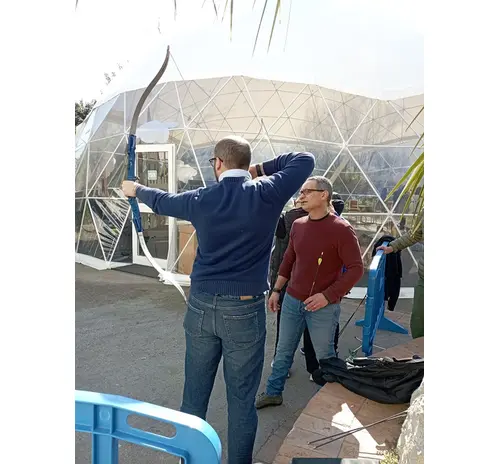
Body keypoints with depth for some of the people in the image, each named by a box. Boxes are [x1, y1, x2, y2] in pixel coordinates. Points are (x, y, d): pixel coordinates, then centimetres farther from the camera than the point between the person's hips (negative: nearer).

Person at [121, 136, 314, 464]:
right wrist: (260, 169, 6)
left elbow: (161, 201, 17)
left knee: (195, 392, 17)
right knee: (241, 398, 12)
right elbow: (305, 160, 3)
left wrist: (136, 189, 37)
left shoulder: (200, 199, -2)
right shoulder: (267, 195, -9)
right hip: (245, 309, -2)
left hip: (201, 306, 3)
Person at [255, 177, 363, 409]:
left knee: (325, 356, 12)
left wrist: (327, 296, -20)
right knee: (283, 351, 17)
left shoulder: (341, 229, -15)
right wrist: (276, 290, 14)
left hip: (323, 306, -5)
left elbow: (356, 268, -15)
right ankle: (273, 392, 36)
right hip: (292, 300, 5)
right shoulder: (298, 225, 3)